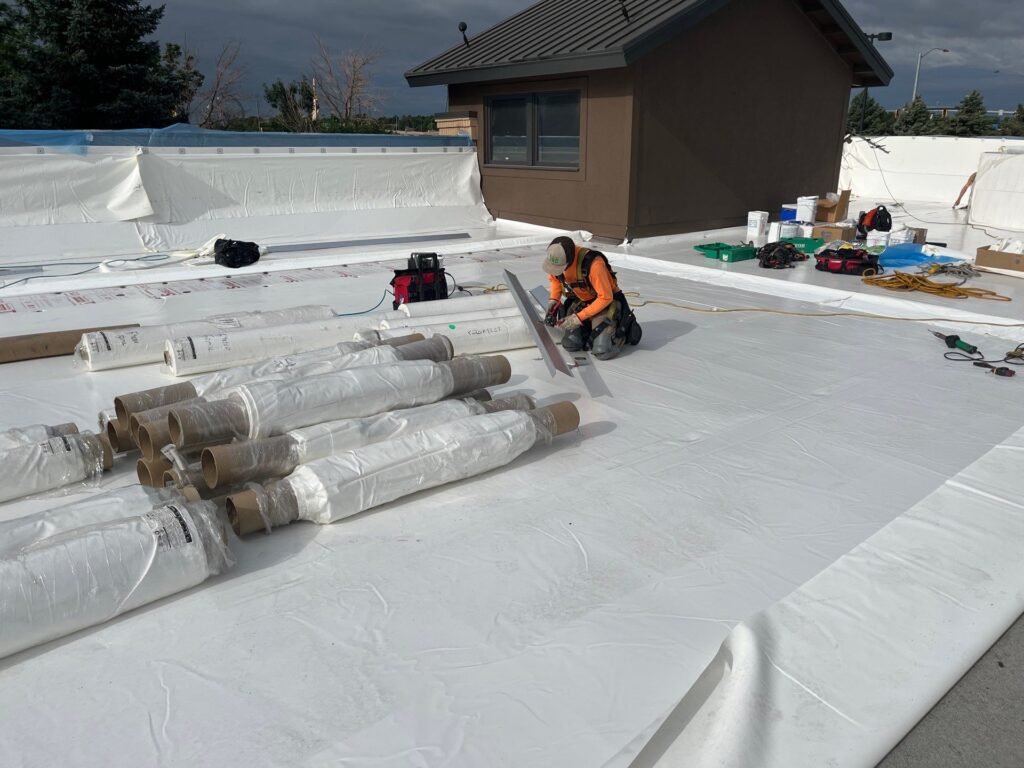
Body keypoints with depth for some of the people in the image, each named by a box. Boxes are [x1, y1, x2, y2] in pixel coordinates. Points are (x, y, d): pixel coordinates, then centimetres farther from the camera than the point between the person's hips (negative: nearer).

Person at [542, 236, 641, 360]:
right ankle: (590, 327, 19)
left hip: (605, 302, -6)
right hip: (580, 301, 6)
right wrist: (553, 301, -7)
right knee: (570, 344, -10)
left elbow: (606, 298, -27)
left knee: (602, 351, -20)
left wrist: (578, 318, -27)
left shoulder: (593, 264, -35)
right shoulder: (555, 258, -15)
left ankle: (625, 329, 10)